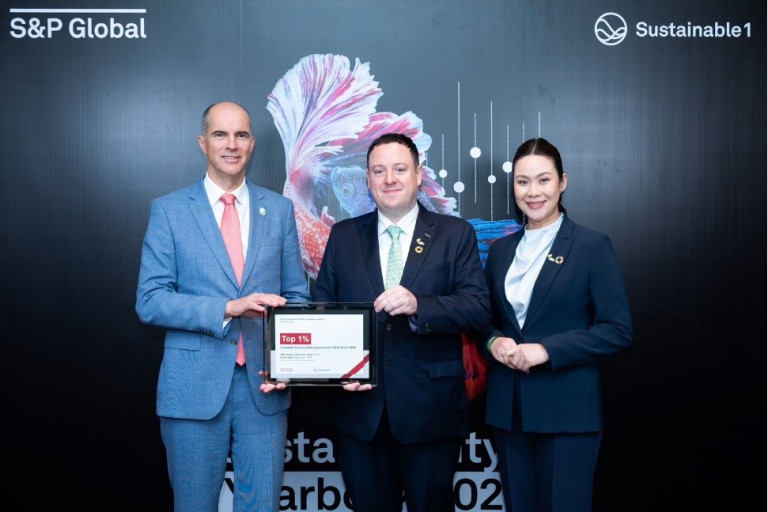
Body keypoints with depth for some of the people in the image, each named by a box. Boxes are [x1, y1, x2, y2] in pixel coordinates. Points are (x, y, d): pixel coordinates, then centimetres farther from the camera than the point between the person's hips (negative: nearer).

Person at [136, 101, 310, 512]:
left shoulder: (279, 209, 6)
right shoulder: (169, 210, 0)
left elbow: (297, 296, 9)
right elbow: (149, 301, -6)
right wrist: (228, 308, -19)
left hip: (265, 385, 2)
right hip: (194, 386, -1)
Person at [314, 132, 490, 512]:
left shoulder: (455, 234, 0)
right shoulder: (343, 236, 8)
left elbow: (479, 307, -9)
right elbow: (323, 309, 7)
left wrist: (418, 305, -25)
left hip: (430, 409, -2)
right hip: (360, 408, 2)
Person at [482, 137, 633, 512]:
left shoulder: (592, 246, -5)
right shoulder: (500, 249, 10)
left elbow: (617, 330, -9)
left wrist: (547, 350, -19)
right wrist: (494, 342, -7)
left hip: (567, 407, -4)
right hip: (508, 405, 5)